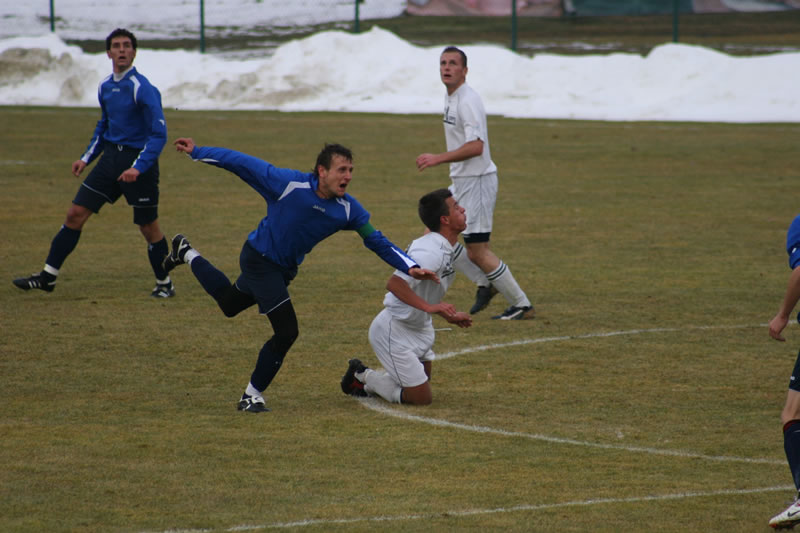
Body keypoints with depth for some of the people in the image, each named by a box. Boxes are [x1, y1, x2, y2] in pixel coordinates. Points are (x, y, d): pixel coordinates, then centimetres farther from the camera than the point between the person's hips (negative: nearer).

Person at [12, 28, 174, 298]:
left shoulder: (142, 89, -16)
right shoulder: (105, 87, 8)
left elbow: (159, 134, -19)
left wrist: (138, 167, -26)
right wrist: (86, 158, 17)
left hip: (139, 163, -7)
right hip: (110, 158, 7)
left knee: (149, 227, 1)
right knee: (75, 214, 2)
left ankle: (164, 283, 20)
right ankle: (48, 276, 7)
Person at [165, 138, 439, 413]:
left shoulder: (348, 209, -14)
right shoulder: (288, 183, -28)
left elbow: (377, 241, -9)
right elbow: (242, 163, -20)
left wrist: (410, 267, -22)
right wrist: (197, 152, -18)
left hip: (285, 268, 7)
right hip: (259, 258, -7)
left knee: (229, 304, 28)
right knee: (286, 331, -15)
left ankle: (187, 254, 52)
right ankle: (252, 395, 4)